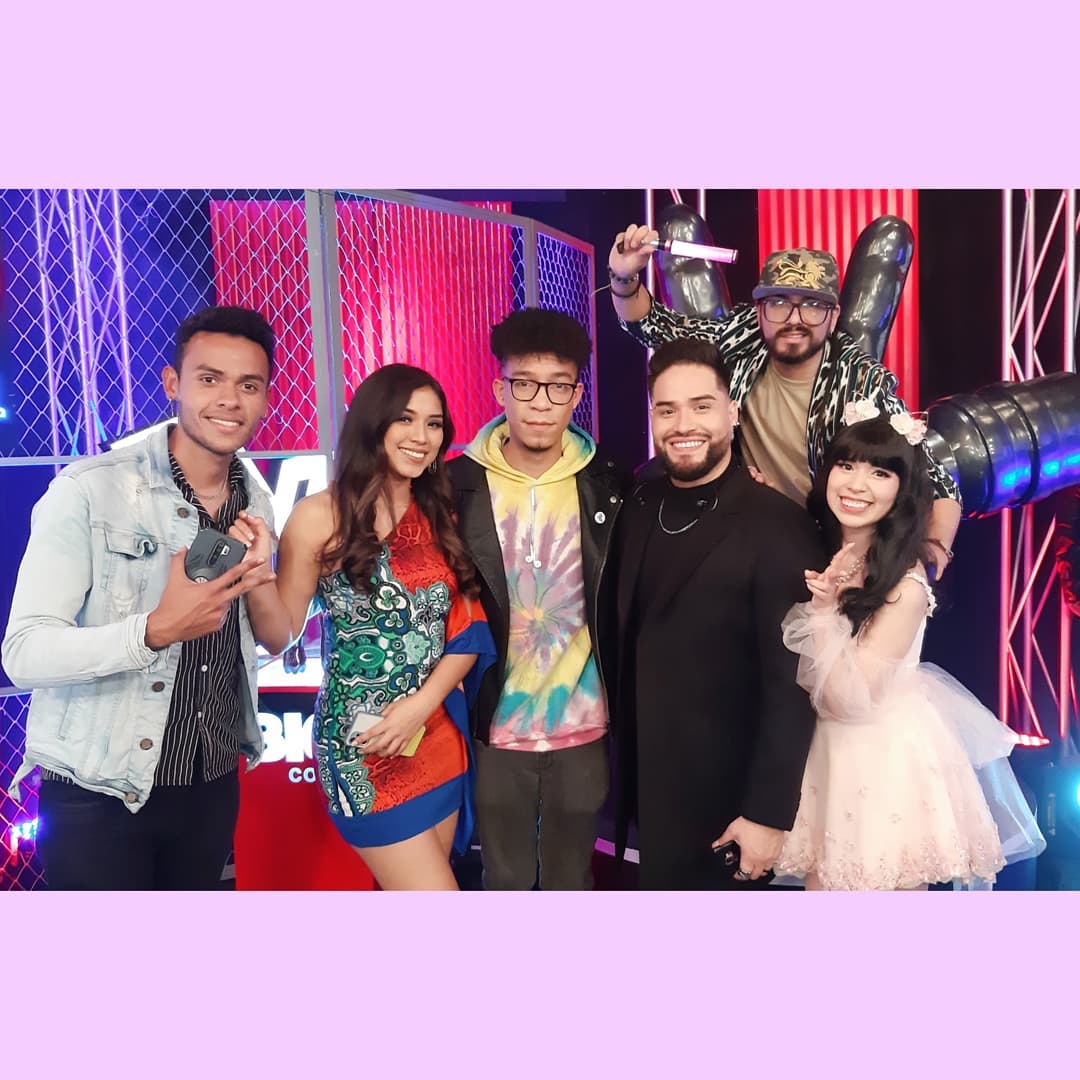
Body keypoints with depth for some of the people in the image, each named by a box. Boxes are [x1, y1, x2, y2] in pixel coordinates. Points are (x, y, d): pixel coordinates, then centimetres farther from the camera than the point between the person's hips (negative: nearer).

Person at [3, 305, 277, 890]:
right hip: (97, 798, -5)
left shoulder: (256, 505, 3)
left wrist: (260, 581, -5)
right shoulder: (89, 490, -16)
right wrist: (156, 630, -35)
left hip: (212, 787, 6)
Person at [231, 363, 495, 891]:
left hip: (439, 735, 5)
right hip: (362, 743, -5)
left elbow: (467, 628, 4)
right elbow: (279, 636, -6)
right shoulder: (321, 516, -9)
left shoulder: (441, 516, 6)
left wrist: (423, 702, -10)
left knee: (406, 886, 17)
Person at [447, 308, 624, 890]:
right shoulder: (458, 484, -7)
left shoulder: (607, 485, -3)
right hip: (495, 725, -1)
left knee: (571, 880, 18)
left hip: (584, 724, 1)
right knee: (505, 880, 16)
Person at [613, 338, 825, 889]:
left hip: (723, 800, -6)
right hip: (645, 787, 6)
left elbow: (790, 686, -18)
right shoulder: (639, 505, 1)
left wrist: (769, 813, -16)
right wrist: (621, 771, 6)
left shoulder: (778, 526, -18)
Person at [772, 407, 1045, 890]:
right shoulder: (814, 552, -2)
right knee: (822, 886, 17)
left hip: (888, 761, -5)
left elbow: (850, 699, -21)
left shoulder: (906, 582, -20)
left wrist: (825, 608, -27)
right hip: (826, 755, 6)